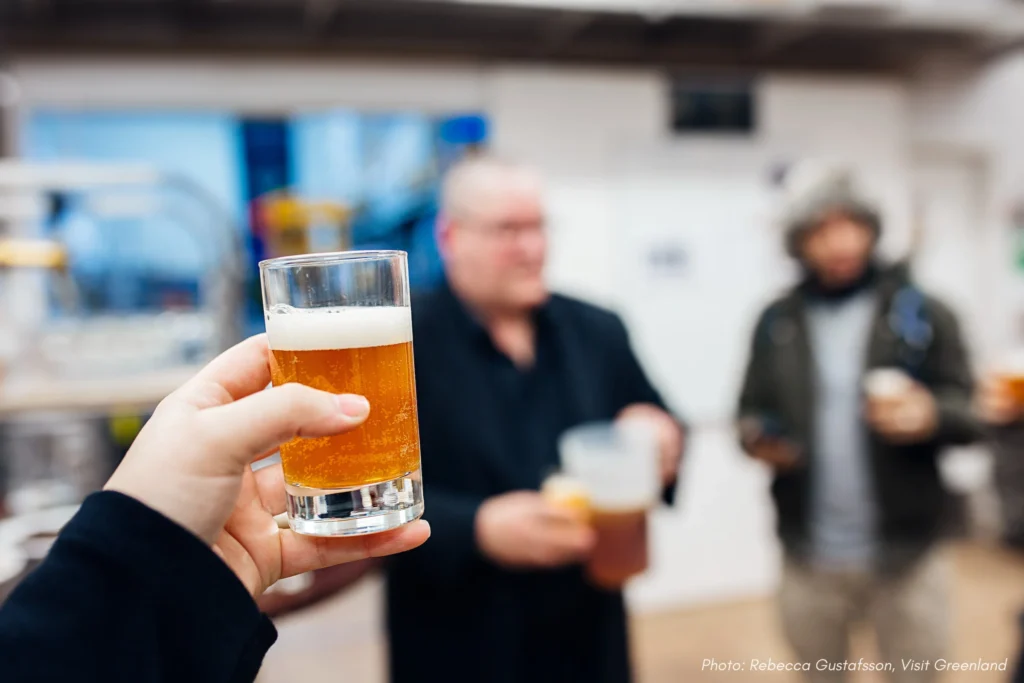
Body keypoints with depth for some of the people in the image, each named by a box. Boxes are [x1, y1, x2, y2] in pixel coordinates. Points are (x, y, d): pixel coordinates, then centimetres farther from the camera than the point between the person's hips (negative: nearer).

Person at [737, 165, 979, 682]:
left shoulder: (920, 313, -4)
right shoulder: (777, 321, 1)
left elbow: (969, 413, -4)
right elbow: (752, 410, 6)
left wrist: (931, 417, -26)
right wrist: (757, 437, -16)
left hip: (905, 552, -1)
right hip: (809, 554, 2)